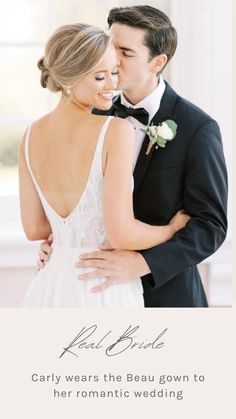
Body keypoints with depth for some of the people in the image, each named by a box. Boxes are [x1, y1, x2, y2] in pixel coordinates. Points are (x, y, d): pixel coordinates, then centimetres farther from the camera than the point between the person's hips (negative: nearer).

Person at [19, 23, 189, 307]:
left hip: (50, 287, 5)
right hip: (108, 292, -5)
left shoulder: (31, 136, 1)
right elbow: (122, 234, -21)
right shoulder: (117, 131, -17)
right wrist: (173, 229, -2)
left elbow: (33, 228, 6)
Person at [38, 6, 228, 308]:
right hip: (104, 288, 4)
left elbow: (211, 225, -16)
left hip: (163, 292, -4)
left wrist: (140, 263, -29)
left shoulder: (198, 128, -15)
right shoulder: (100, 115, 0)